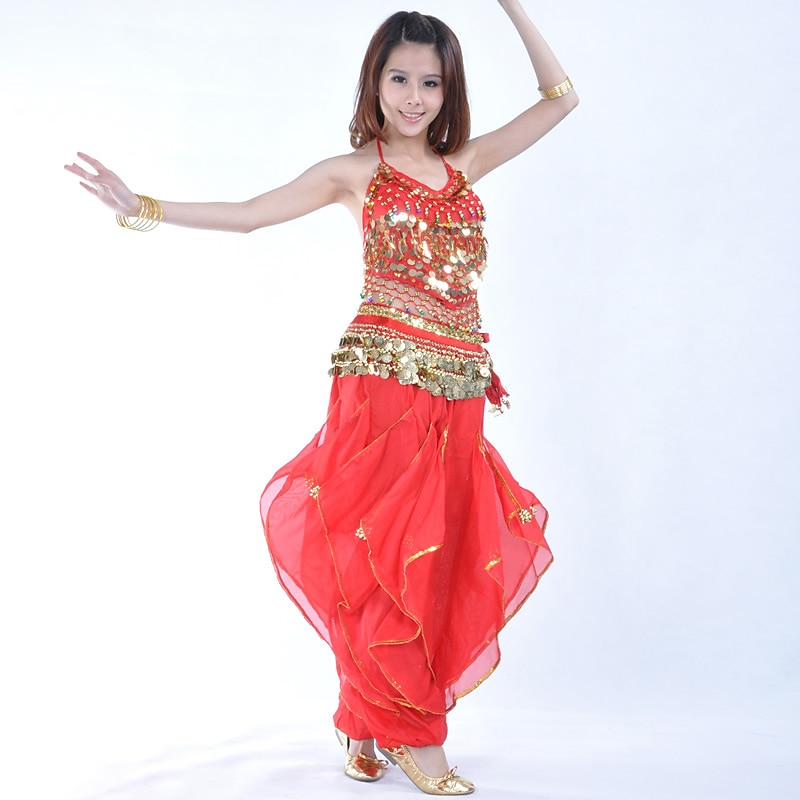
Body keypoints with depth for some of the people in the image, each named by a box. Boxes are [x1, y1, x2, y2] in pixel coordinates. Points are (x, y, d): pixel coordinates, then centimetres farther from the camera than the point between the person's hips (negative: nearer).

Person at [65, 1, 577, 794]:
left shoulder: (466, 163, 14)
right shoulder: (355, 172, 5)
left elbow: (560, 97, 15)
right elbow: (248, 213, 1)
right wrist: (143, 207, -8)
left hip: (457, 390, 4)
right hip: (383, 380, -4)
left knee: (437, 554, 6)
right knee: (383, 554, -4)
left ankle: (369, 725, 21)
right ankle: (405, 729, 11)